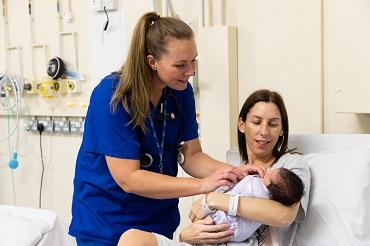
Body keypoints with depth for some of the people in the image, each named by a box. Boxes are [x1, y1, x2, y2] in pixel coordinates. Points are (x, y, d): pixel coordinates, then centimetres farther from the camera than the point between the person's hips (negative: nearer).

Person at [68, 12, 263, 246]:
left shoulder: (181, 91, -7)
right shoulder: (112, 97, -25)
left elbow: (190, 155, -4)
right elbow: (128, 179, -27)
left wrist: (233, 172, -23)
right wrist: (202, 185, -32)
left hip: (160, 219, 6)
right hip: (107, 223, -5)